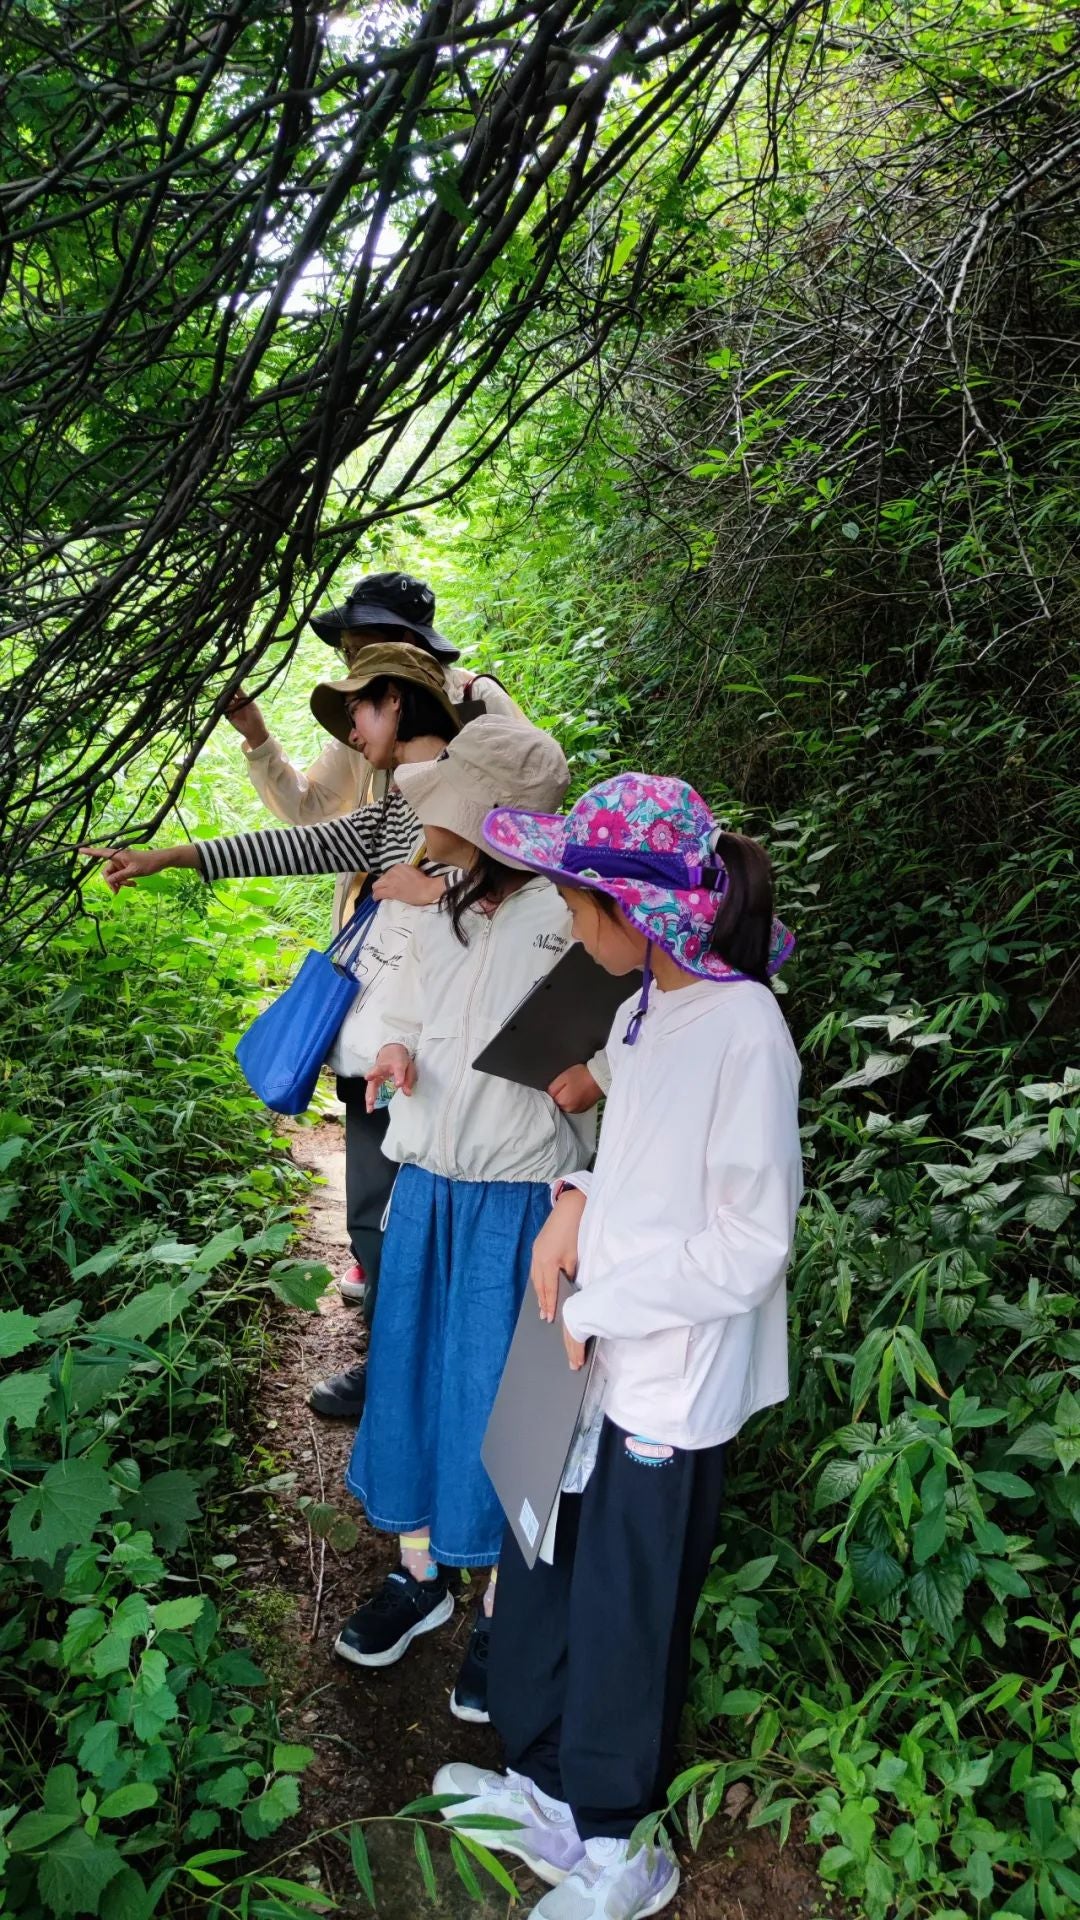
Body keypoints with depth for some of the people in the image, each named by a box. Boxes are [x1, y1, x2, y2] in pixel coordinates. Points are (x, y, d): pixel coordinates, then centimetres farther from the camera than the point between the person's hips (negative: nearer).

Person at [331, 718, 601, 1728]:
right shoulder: (439, 915, 3)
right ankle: (420, 1574, 39)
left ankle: (500, 1609, 30)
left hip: (517, 1198, -6)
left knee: (494, 1399, 6)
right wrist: (398, 1054, -3)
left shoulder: (565, 922, -18)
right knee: (410, 1375, 16)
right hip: (425, 1188, 6)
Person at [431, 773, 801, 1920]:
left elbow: (752, 1245, -21)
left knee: (625, 1617, 11)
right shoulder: (648, 1002, 3)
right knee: (539, 1573, 21)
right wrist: (577, 1202, -3)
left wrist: (593, 1308, -15)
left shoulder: (744, 1031, -23)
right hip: (594, 1352, 8)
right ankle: (544, 1783, 45)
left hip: (673, 1382, -8)